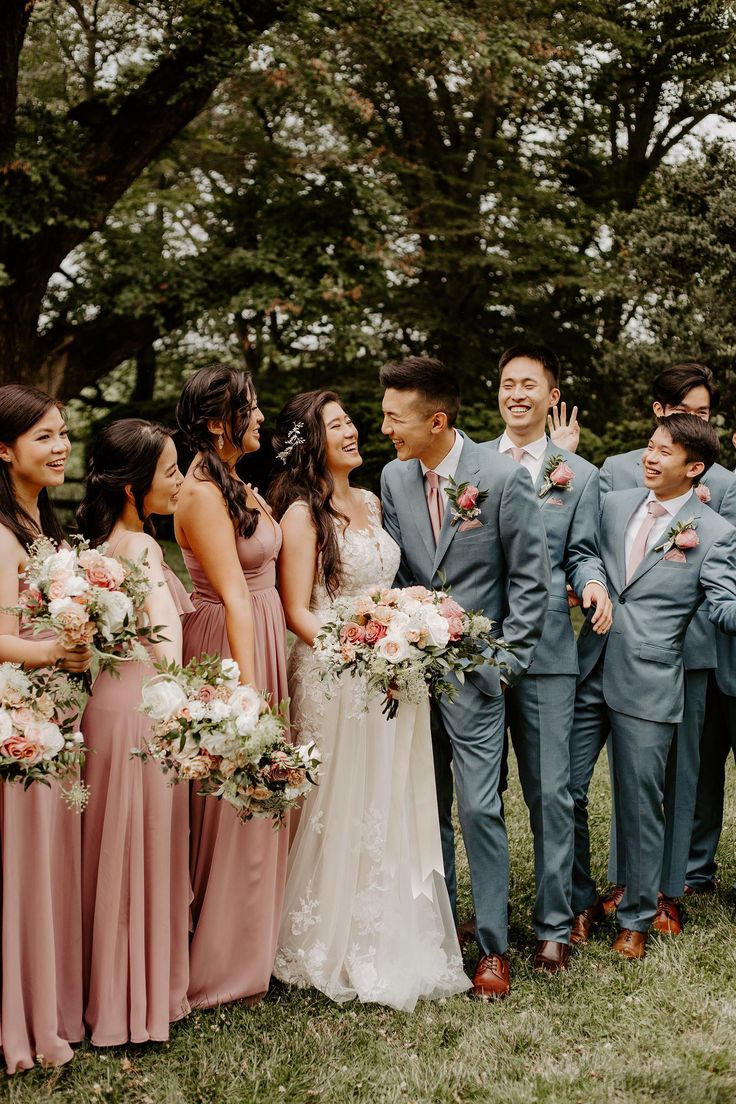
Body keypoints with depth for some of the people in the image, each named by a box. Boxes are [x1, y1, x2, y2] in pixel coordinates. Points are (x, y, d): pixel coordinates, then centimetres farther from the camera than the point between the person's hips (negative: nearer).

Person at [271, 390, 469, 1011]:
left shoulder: (371, 503, 13)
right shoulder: (302, 512, -8)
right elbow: (297, 611, -11)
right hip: (334, 678, -7)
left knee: (393, 813, 13)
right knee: (340, 814, 2)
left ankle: (396, 941, 26)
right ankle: (334, 946, 16)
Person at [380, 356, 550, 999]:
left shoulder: (504, 477, -11)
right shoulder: (395, 478, 3)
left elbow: (531, 580, -6)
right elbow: (397, 573, 10)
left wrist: (504, 663, -8)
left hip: (474, 671, -5)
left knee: (480, 810, -4)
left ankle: (493, 947, 10)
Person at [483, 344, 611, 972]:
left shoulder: (579, 475, 9)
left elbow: (583, 554, 7)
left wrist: (594, 585, -15)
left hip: (545, 652, -1)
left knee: (551, 793, -1)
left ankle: (554, 926, 12)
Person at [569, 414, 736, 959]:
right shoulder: (614, 504, 9)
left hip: (649, 685, -4)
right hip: (589, 672, 4)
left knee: (640, 806, 6)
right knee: (565, 792, 6)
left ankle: (636, 918, 25)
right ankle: (581, 902, 26)